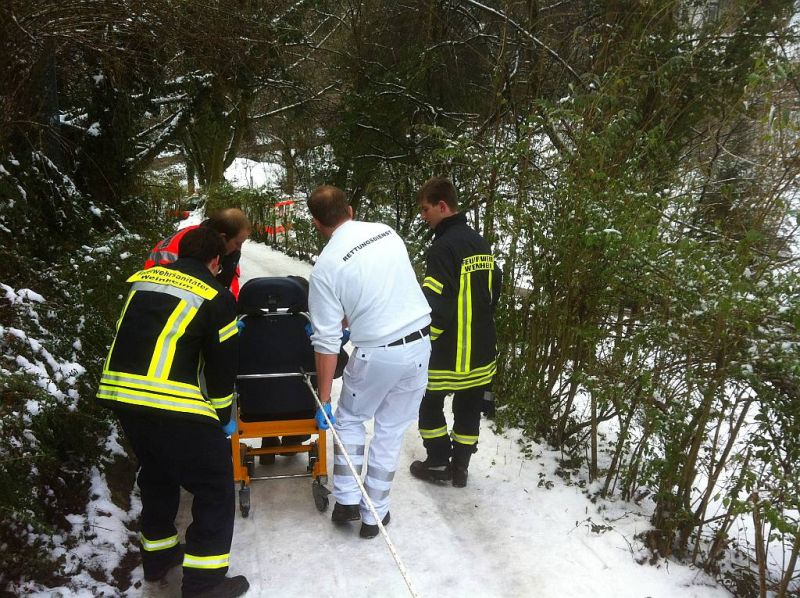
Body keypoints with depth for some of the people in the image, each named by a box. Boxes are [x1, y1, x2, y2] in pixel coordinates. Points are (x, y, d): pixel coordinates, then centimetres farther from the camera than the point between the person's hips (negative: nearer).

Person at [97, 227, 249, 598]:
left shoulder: (143, 279, 14)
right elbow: (222, 365, 4)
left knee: (156, 473, 28)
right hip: (172, 406, -7)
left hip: (118, 395, 7)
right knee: (215, 485, 8)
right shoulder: (215, 297, -1)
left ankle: (157, 556, 42)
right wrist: (223, 417, 17)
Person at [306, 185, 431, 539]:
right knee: (391, 431, 15)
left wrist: (324, 399, -1)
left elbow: (327, 341, -9)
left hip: (378, 354, -4)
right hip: (420, 342, 5)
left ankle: (346, 502, 21)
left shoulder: (326, 266, -10)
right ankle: (374, 515, 24)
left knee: (349, 420, 22)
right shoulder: (386, 232, 5)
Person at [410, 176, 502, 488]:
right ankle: (460, 466, 26)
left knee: (430, 404, 12)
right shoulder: (480, 243, 7)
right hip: (481, 348, 8)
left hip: (448, 350, -8)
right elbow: (494, 288, 16)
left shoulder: (444, 246, -19)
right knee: (469, 408, 16)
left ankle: (439, 464, 20)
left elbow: (435, 302, -24)